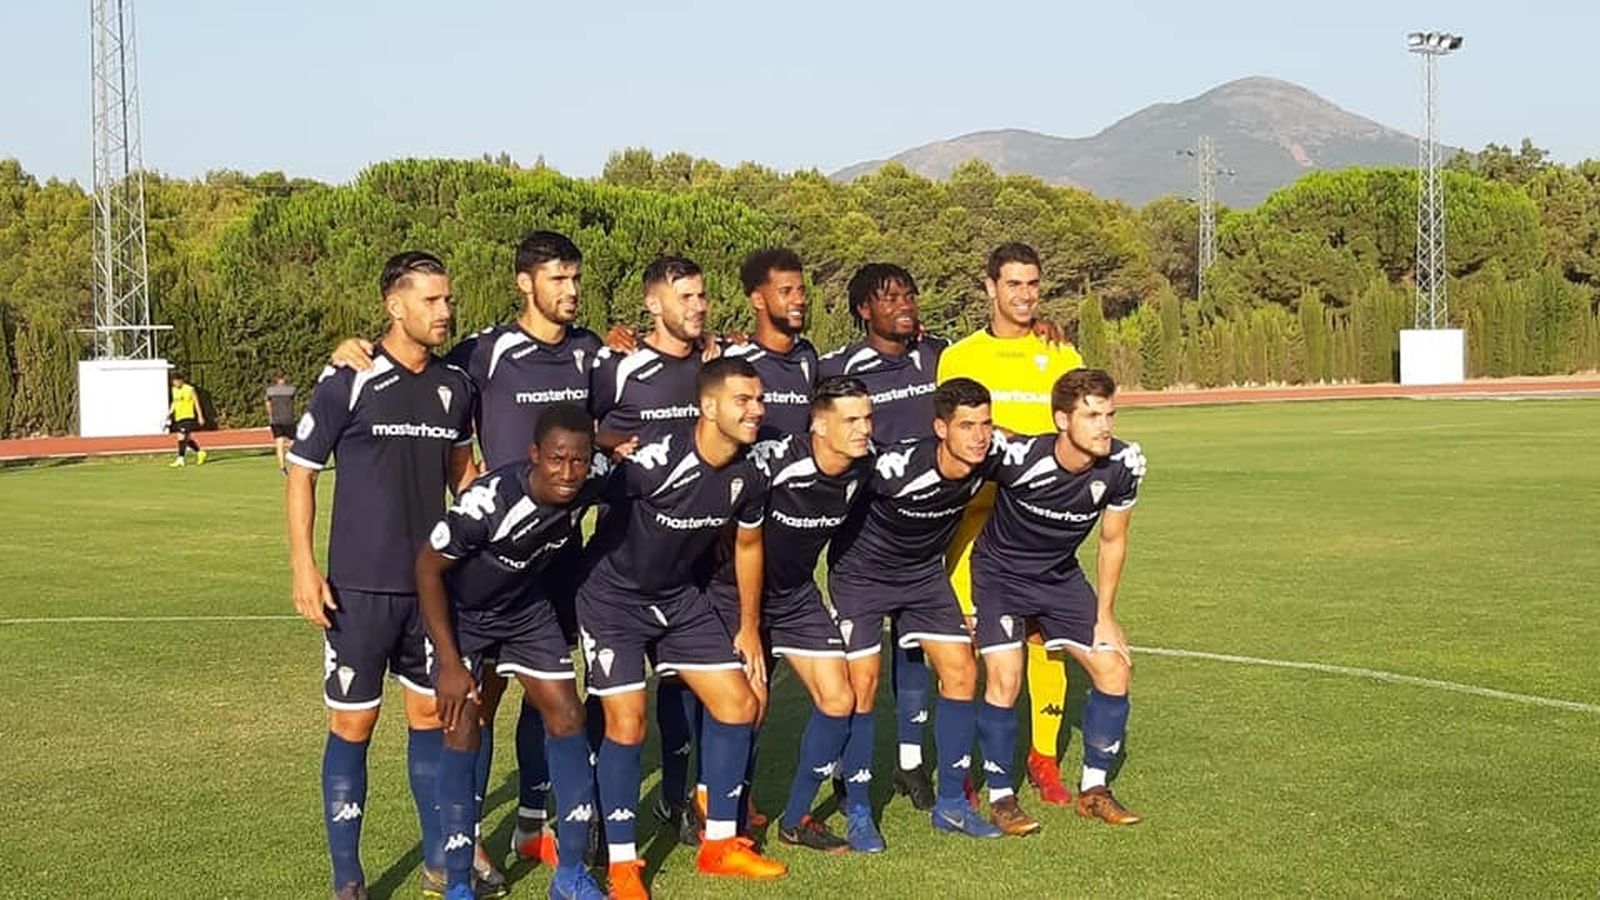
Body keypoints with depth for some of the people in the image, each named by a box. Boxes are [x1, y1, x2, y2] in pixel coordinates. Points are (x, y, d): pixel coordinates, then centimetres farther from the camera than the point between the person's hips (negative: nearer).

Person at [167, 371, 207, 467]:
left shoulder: (189, 389, -9)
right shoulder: (174, 390, 10)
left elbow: (196, 403, -5)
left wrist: (200, 416, -5)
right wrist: (170, 413, 8)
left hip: (188, 417, -7)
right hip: (178, 418, 7)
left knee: (181, 438, -14)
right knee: (187, 439, 13)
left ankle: (180, 460, -13)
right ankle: (200, 453, 30)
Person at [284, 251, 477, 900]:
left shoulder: (456, 385, 4)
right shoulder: (348, 382, -10)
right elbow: (301, 472, -6)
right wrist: (303, 568, -13)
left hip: (435, 582, 5)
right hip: (360, 586, -5)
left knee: (432, 714, 13)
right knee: (353, 724, 1)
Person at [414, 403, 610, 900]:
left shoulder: (594, 479, -24)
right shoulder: (488, 501, -37)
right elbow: (428, 566, -23)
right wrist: (449, 662, -21)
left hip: (528, 606, 5)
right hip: (462, 611, -5)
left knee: (567, 717, 0)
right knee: (462, 732, -12)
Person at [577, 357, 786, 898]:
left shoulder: (747, 475, -7)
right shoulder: (655, 461, -30)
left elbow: (747, 545, 10)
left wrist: (749, 628, 16)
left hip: (679, 598, 7)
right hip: (613, 599, -7)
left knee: (738, 705, 3)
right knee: (627, 724, -11)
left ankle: (720, 844, 18)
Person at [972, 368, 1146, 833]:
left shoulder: (1125, 464, -19)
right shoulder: (1018, 456, -33)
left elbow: (1112, 540, -3)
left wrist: (1105, 615, 2)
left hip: (1060, 576, 5)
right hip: (999, 572, -4)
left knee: (1114, 669, -2)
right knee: (1004, 679, -17)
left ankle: (1093, 788, 15)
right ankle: (1000, 796, 2)